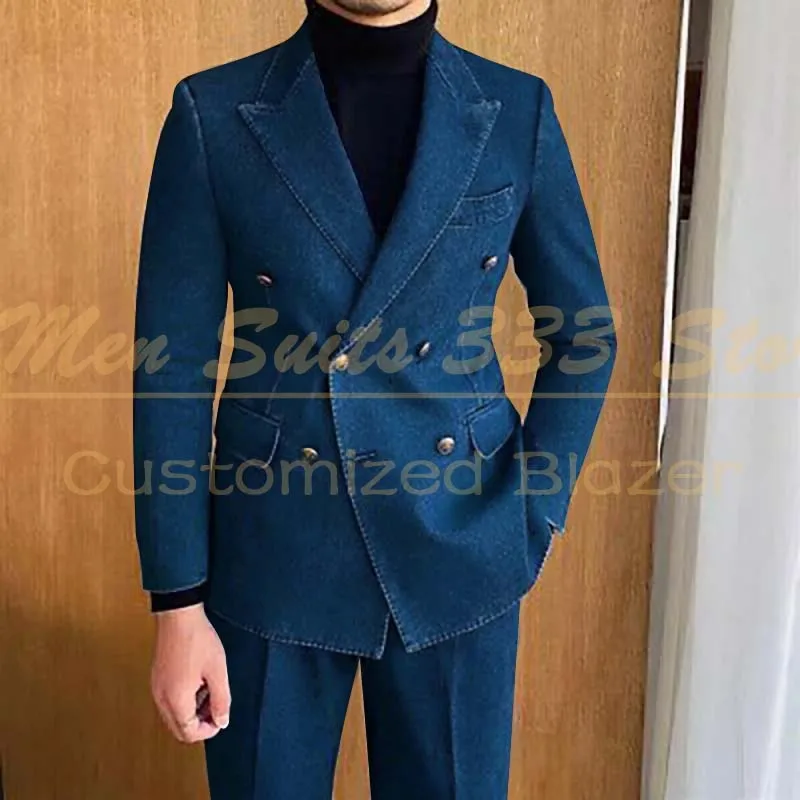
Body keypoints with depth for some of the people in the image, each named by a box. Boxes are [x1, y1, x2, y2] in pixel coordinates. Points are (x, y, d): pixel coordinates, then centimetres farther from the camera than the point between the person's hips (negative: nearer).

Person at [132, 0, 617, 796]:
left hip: (461, 555, 1)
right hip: (275, 560, 0)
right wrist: (178, 604, -6)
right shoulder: (214, 113, -6)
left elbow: (581, 336, 6)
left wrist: (534, 521, 0)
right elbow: (172, 368, -6)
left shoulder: (517, 111, -2)